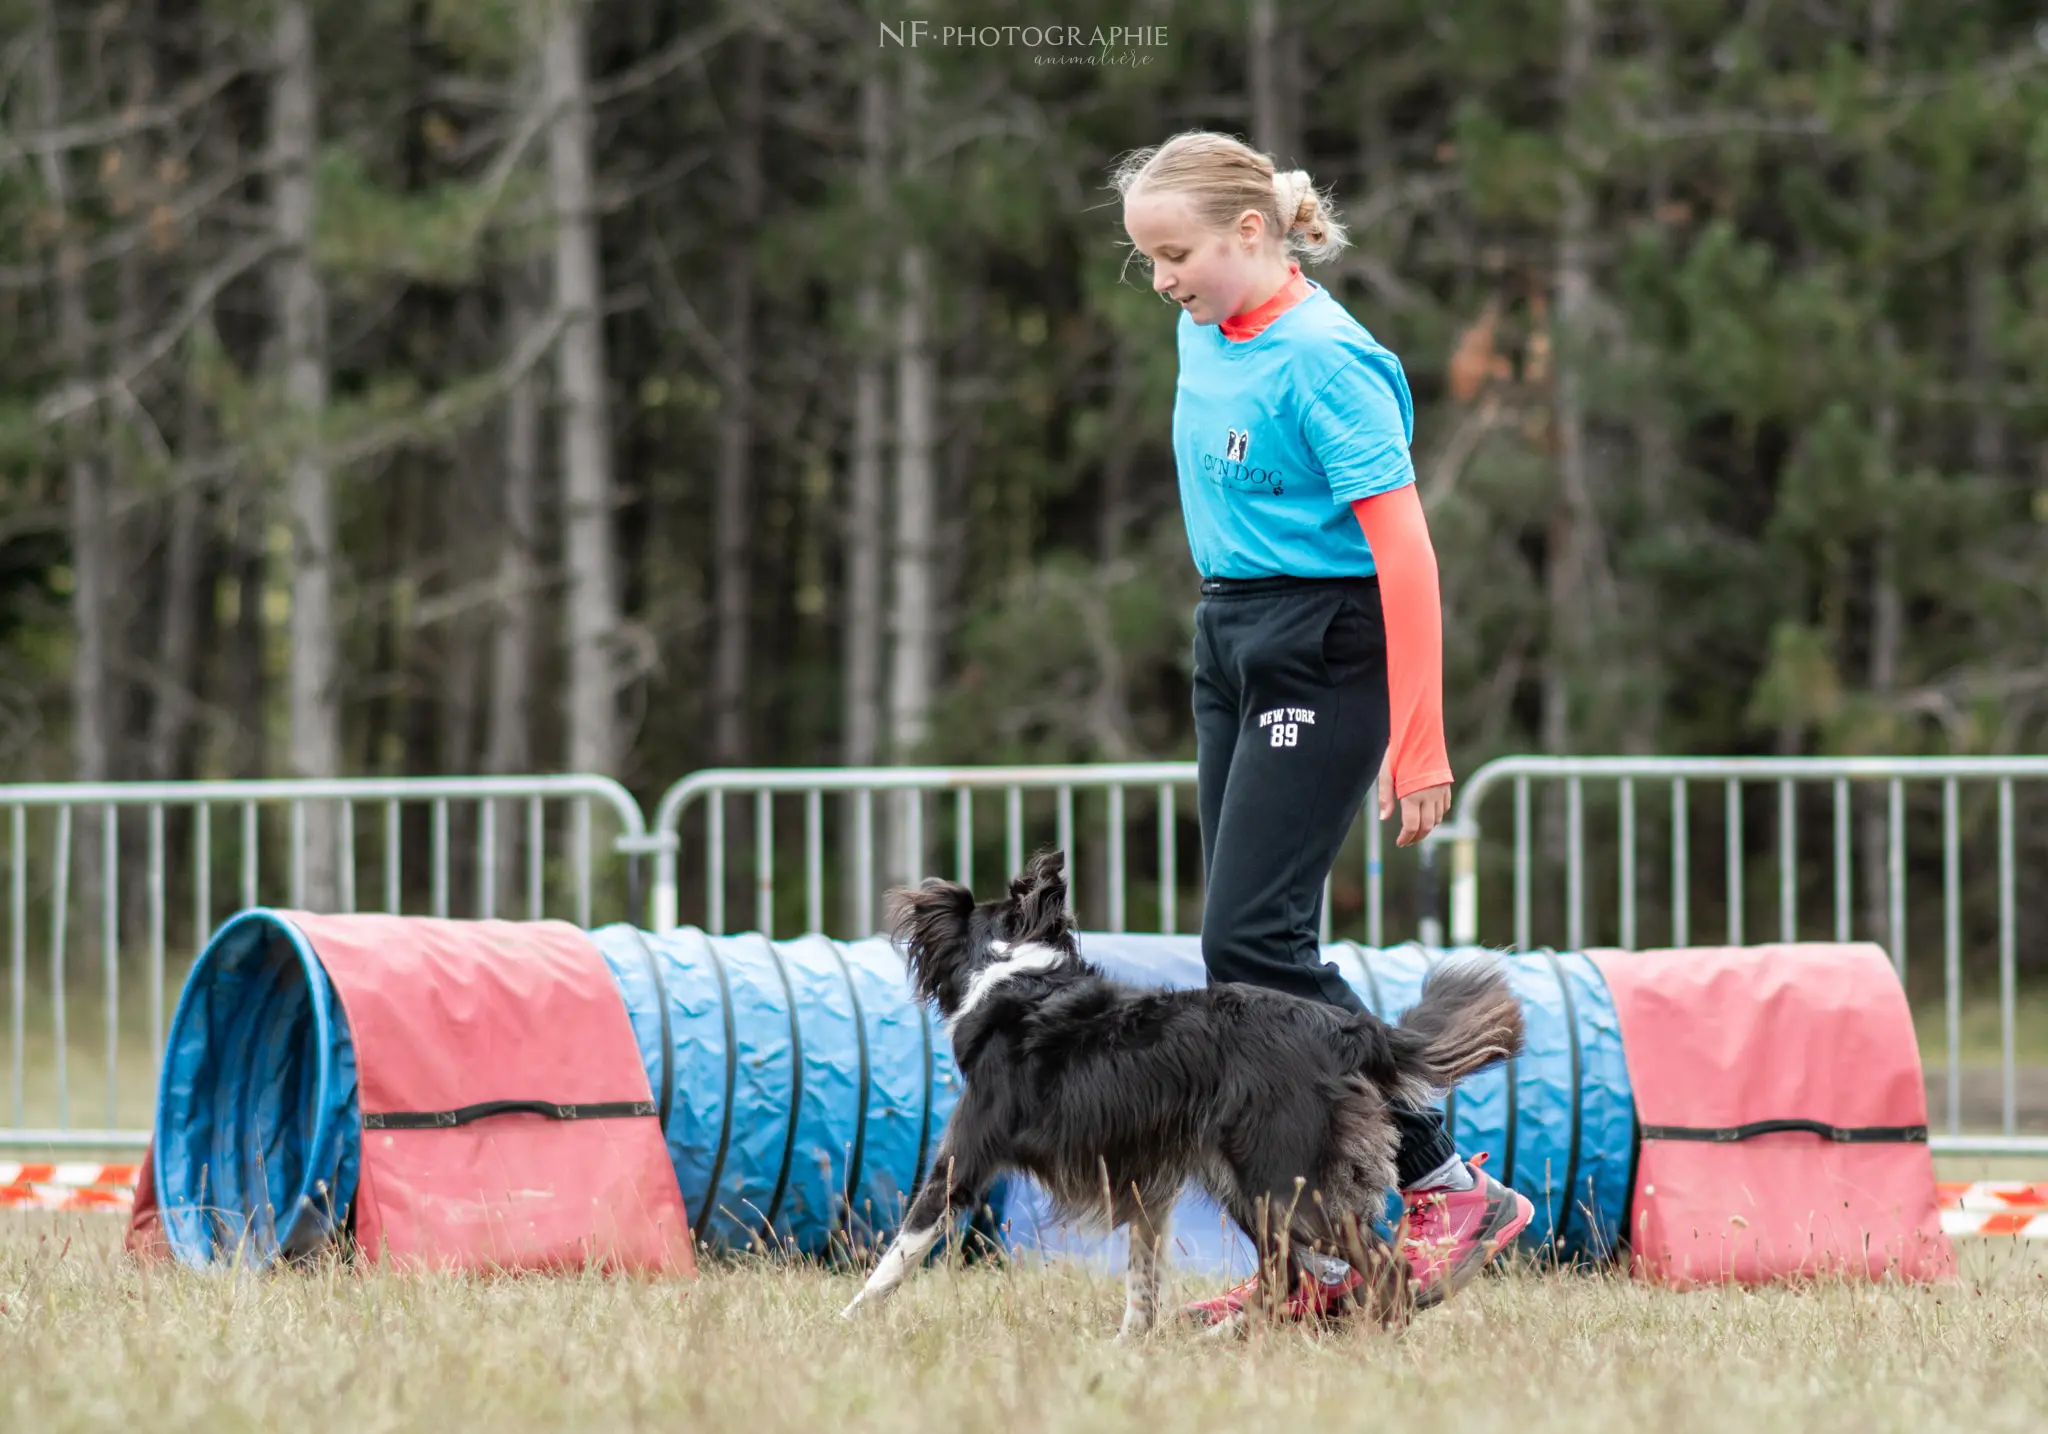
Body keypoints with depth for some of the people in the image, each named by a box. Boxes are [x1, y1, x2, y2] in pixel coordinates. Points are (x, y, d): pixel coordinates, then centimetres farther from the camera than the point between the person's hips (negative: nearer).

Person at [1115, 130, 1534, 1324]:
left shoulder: (1320, 358, -19)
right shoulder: (1208, 332, 8)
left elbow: (1405, 552, -21)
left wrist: (1419, 742, -24)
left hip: (1326, 657, -9)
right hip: (1231, 648, 9)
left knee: (1256, 940, -15)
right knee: (1250, 951, 5)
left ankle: (1451, 1190, -7)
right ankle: (1320, 1253, 8)